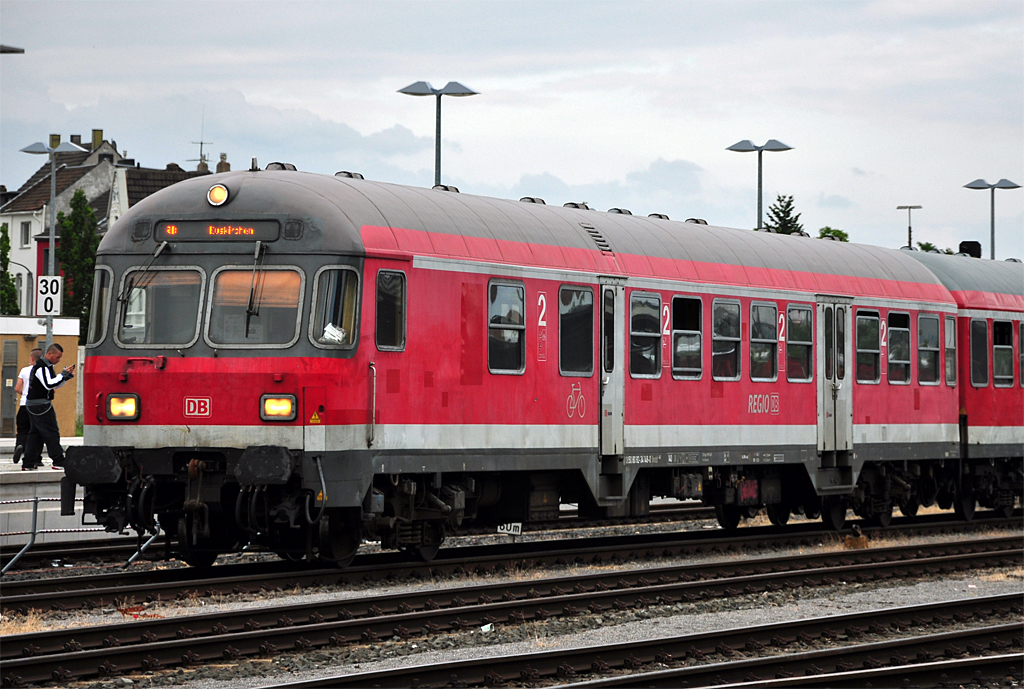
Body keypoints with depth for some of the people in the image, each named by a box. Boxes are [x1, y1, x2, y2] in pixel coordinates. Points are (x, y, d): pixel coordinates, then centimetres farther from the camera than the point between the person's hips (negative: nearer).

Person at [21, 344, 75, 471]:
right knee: (52, 433, -7)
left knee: (35, 434, 10)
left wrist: (67, 376, 6)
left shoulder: (46, 366, 18)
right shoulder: (41, 367, -16)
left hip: (34, 406, 11)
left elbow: (55, 384, 22)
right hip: (41, 405, -11)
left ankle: (28, 464, 10)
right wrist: (63, 374, -22)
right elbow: (49, 384, -28)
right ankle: (58, 462, -5)